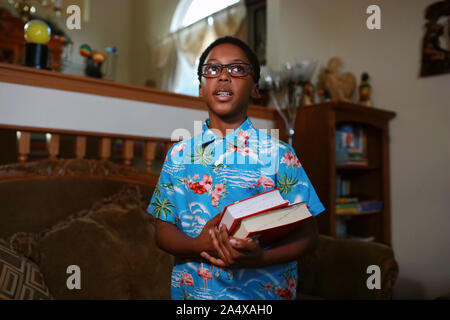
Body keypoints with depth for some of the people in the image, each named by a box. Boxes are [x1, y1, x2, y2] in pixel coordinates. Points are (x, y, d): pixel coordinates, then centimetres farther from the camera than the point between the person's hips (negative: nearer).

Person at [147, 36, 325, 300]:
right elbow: (164, 231, 1)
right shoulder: (179, 154, 0)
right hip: (192, 290, 2)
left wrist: (260, 258, -24)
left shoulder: (278, 154, -7)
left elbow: (307, 233, -7)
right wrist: (197, 247, -18)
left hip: (262, 291, -1)